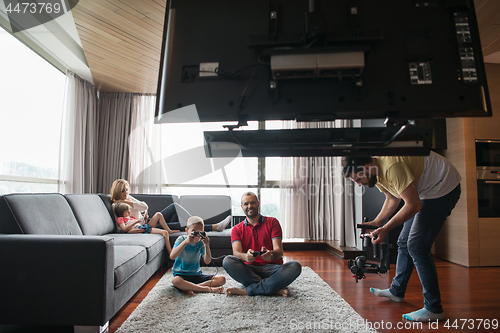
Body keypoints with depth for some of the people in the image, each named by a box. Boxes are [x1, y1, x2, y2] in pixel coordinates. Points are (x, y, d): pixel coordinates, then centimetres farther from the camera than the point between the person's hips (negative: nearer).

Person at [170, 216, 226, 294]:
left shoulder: (201, 242, 0)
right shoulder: (181, 239, -7)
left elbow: (207, 261, -10)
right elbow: (172, 256, -24)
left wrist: (206, 246, -24)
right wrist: (185, 242, -33)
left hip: (196, 275, 4)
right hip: (181, 274, -4)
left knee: (222, 279, -13)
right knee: (175, 280, -40)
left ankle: (188, 288, -24)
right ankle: (208, 289, -28)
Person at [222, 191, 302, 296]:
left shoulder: (272, 222, 7)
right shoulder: (237, 229, 10)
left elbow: (279, 251, -5)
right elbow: (236, 253, -8)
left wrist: (270, 254, -31)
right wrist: (246, 256, -33)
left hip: (271, 268, 0)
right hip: (249, 270, 1)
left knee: (295, 266, -30)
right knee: (227, 261, -28)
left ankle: (246, 290, -32)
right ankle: (274, 289, -30)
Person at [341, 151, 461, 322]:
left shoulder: (392, 166, -32)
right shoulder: (375, 172, -1)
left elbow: (414, 205, -29)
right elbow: (393, 199, 11)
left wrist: (386, 228, -25)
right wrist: (376, 222, 0)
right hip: (425, 191, 10)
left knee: (416, 246, -14)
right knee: (404, 242, 12)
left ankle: (433, 308, -4)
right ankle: (396, 291, 28)